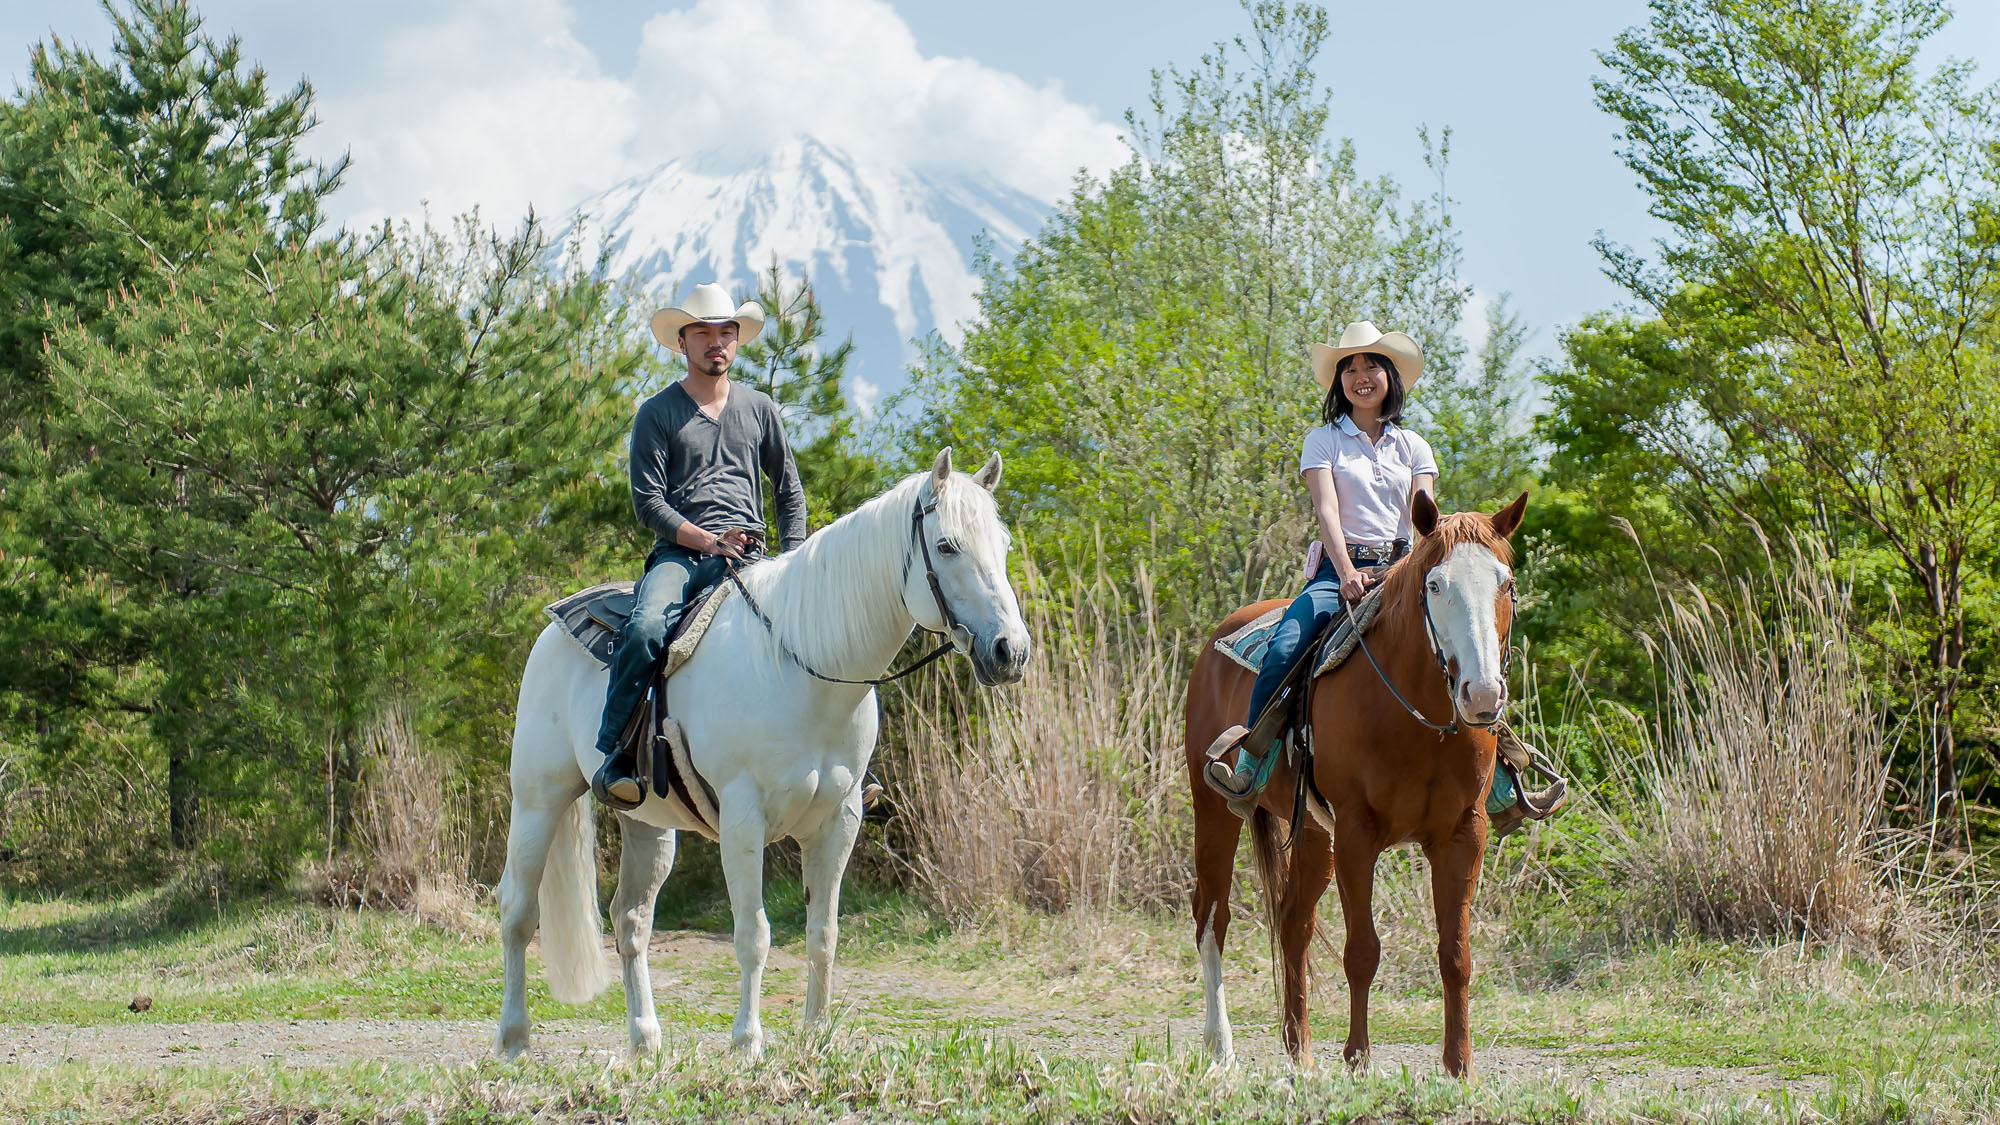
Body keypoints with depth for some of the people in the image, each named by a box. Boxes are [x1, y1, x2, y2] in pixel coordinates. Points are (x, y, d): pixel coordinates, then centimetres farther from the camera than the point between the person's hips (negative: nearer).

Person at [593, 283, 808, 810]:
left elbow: (790, 490, 23)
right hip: (680, 553, -3)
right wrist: (709, 540, -14)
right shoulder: (658, 414, 7)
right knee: (646, 629, -33)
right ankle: (614, 758, -31)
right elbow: (648, 501, 0)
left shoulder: (759, 409, 18)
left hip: (750, 555, 3)